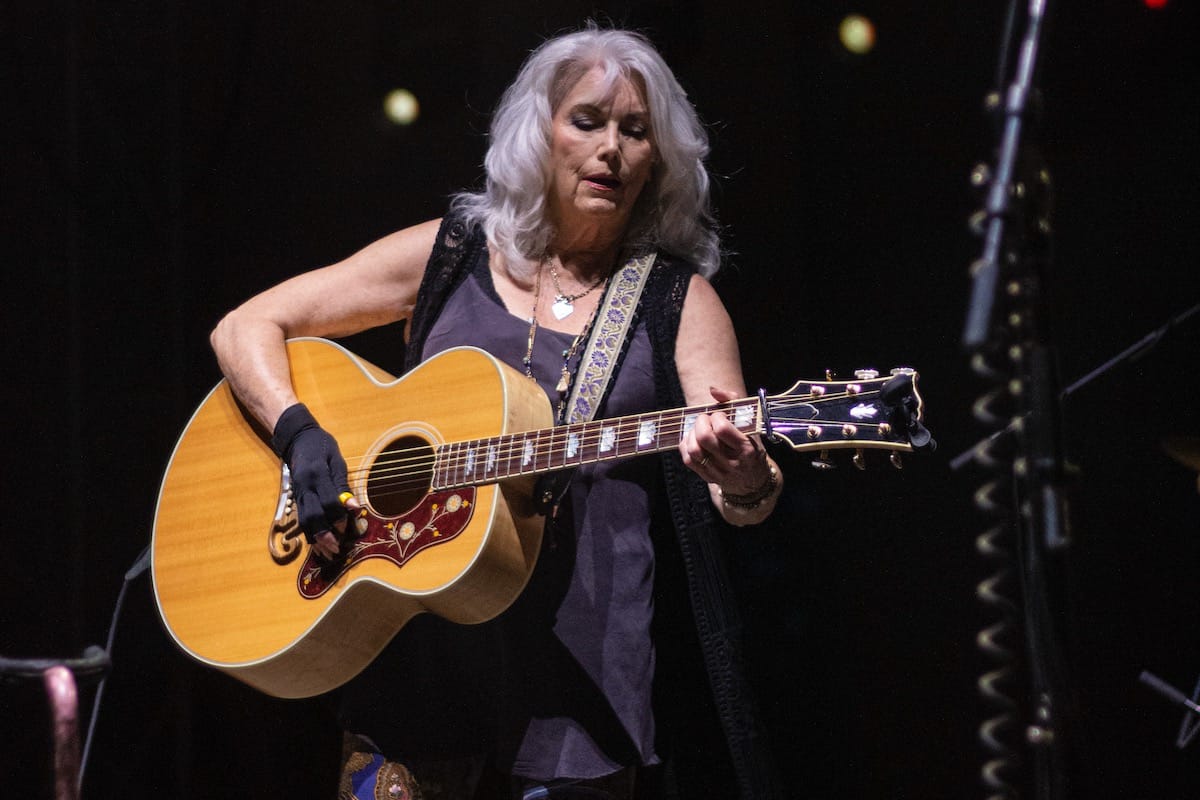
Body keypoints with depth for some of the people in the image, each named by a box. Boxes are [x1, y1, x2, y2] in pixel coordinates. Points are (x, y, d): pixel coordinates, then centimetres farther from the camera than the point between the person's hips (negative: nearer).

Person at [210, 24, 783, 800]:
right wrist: (302, 437, -13)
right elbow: (244, 329, 5)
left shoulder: (678, 299, 3)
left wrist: (745, 480, -32)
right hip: (425, 644, 1)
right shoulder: (449, 256, 6)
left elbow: (746, 499, -8)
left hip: (589, 654, 0)